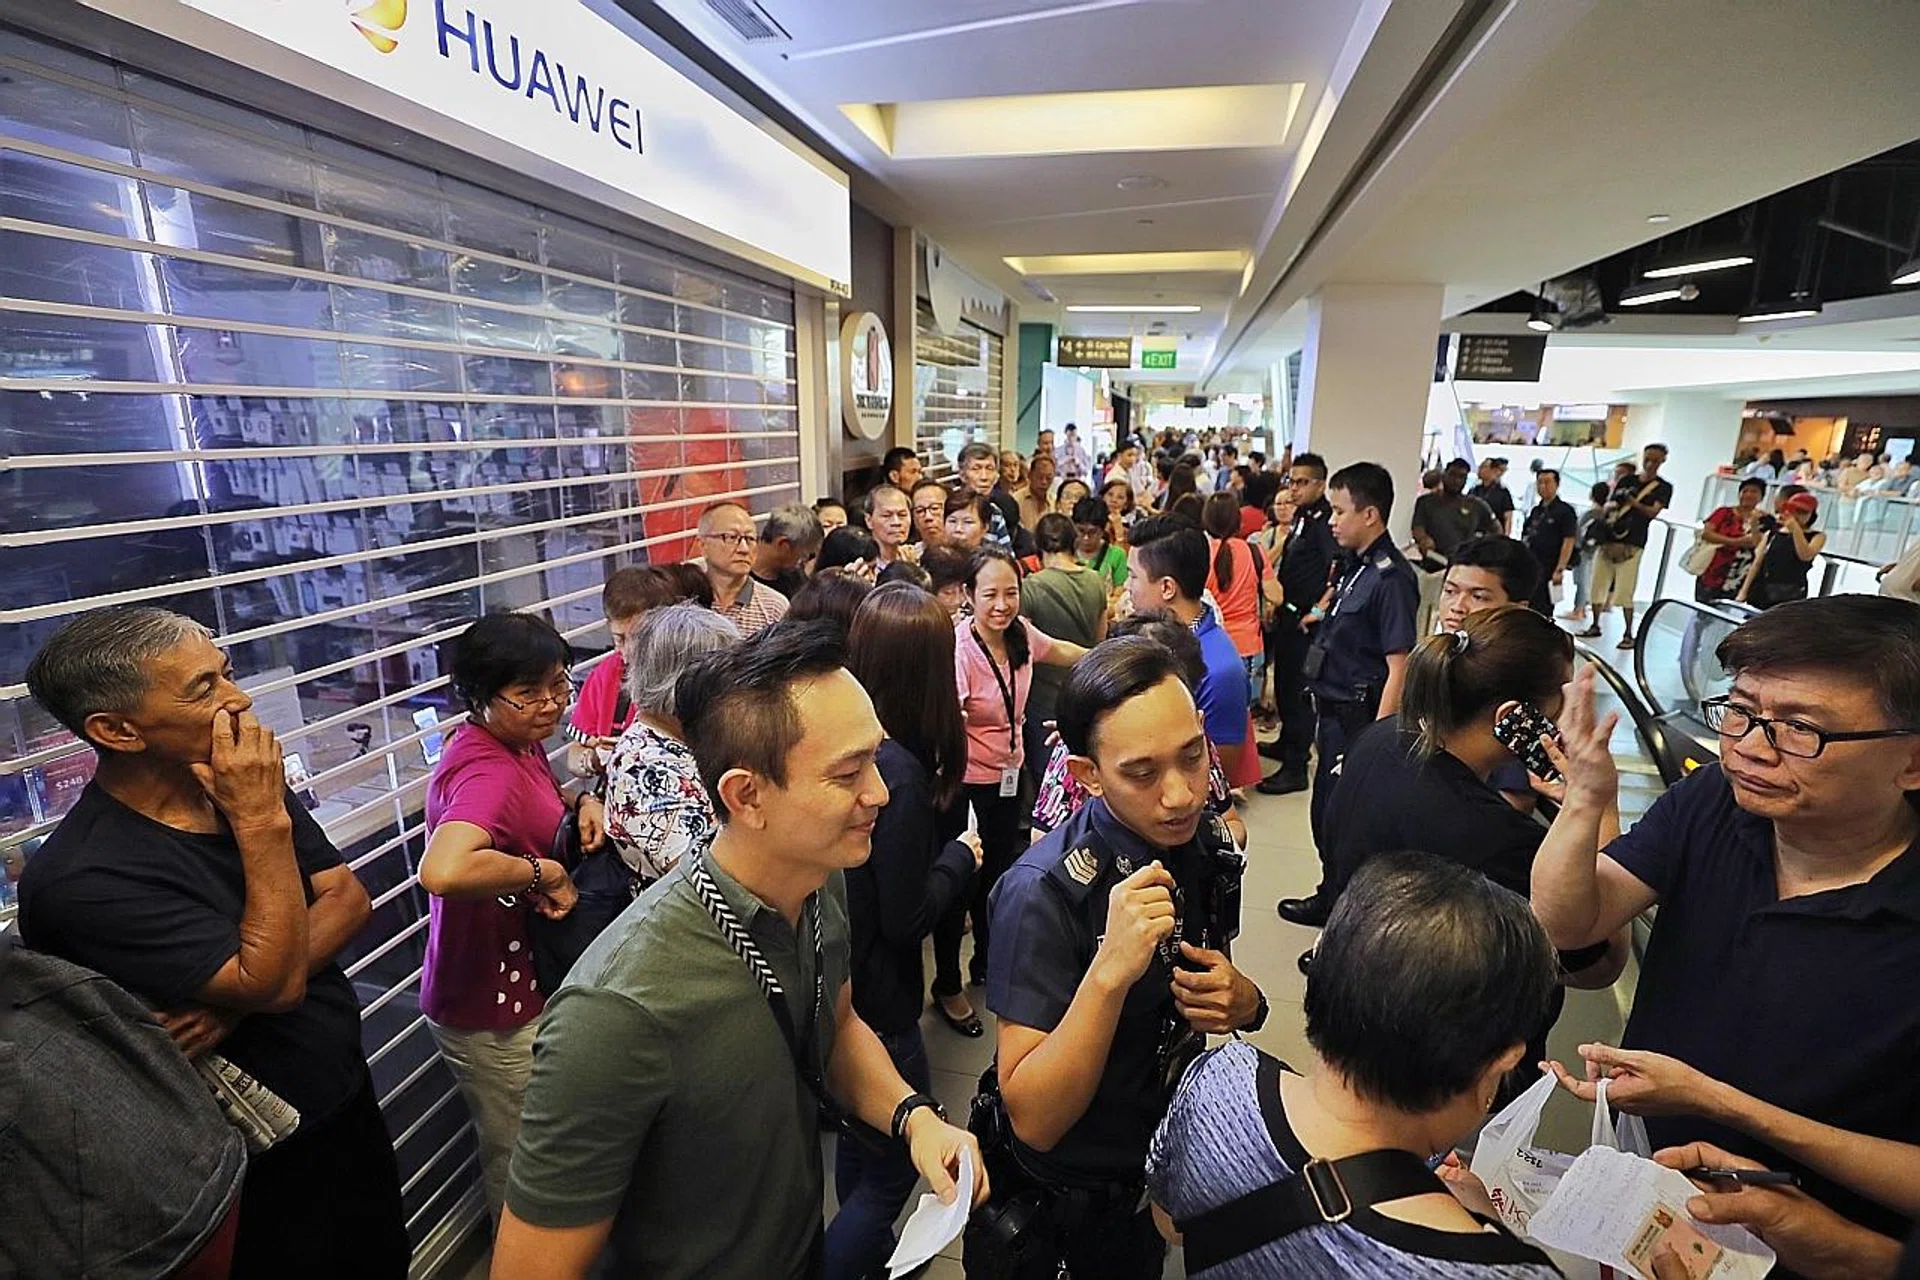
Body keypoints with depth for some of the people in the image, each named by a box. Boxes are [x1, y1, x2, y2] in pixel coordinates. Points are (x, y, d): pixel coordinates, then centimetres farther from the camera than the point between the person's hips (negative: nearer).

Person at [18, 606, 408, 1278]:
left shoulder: (236, 784, -6)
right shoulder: (82, 877, -26)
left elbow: (348, 899, -6)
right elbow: (276, 982, -29)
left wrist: (239, 1000, -21)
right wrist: (262, 823, -29)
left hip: (349, 1098, 6)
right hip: (262, 1167, -6)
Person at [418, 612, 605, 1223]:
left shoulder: (518, 742, -1)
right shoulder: (488, 770, -31)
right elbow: (442, 871, -50)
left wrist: (581, 799, -1)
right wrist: (542, 871, -34)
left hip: (522, 981, 10)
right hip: (492, 1013, -10)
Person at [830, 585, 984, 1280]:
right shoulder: (900, 772, -29)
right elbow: (906, 919, -22)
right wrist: (961, 854, -8)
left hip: (830, 982, 8)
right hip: (875, 999, -8)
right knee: (900, 1158, 15)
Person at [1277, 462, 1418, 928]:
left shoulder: (1390, 577, -19)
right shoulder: (1354, 566, 8)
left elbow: (1398, 668, -21)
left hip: (1359, 718, -9)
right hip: (1333, 713, 9)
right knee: (1325, 814, 21)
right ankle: (1332, 898, 41)